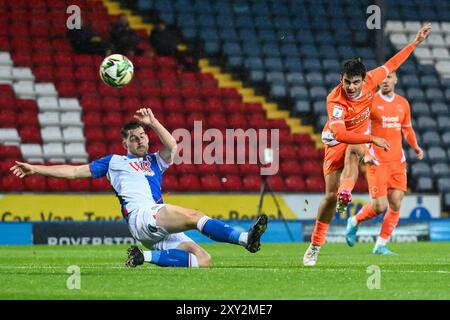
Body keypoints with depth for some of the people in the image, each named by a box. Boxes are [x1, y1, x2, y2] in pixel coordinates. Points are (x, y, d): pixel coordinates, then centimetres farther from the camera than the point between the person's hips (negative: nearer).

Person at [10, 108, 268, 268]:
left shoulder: (155, 162, 29)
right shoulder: (114, 162, 22)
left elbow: (172, 147, 7)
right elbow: (75, 171, 22)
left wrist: (153, 122, 0)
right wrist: (36, 169, 18)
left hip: (162, 229, 6)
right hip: (141, 216, -6)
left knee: (203, 260, -15)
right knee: (195, 216, -28)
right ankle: (246, 239, -39)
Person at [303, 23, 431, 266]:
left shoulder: (370, 81, -19)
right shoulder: (334, 101, -32)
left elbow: (392, 64, -1)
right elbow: (340, 134, -45)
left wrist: (416, 43, 2)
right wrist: (372, 139, -48)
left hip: (359, 141, 3)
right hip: (335, 143, -3)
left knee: (353, 151, -37)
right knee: (330, 195, -6)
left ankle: (345, 194, -52)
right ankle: (315, 245, 7)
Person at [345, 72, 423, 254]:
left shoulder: (403, 103, 10)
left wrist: (415, 147, 9)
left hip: (398, 162, 5)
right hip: (377, 162, -5)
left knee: (395, 205, -2)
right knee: (379, 206, -11)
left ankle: (380, 245, 9)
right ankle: (354, 222, 19)